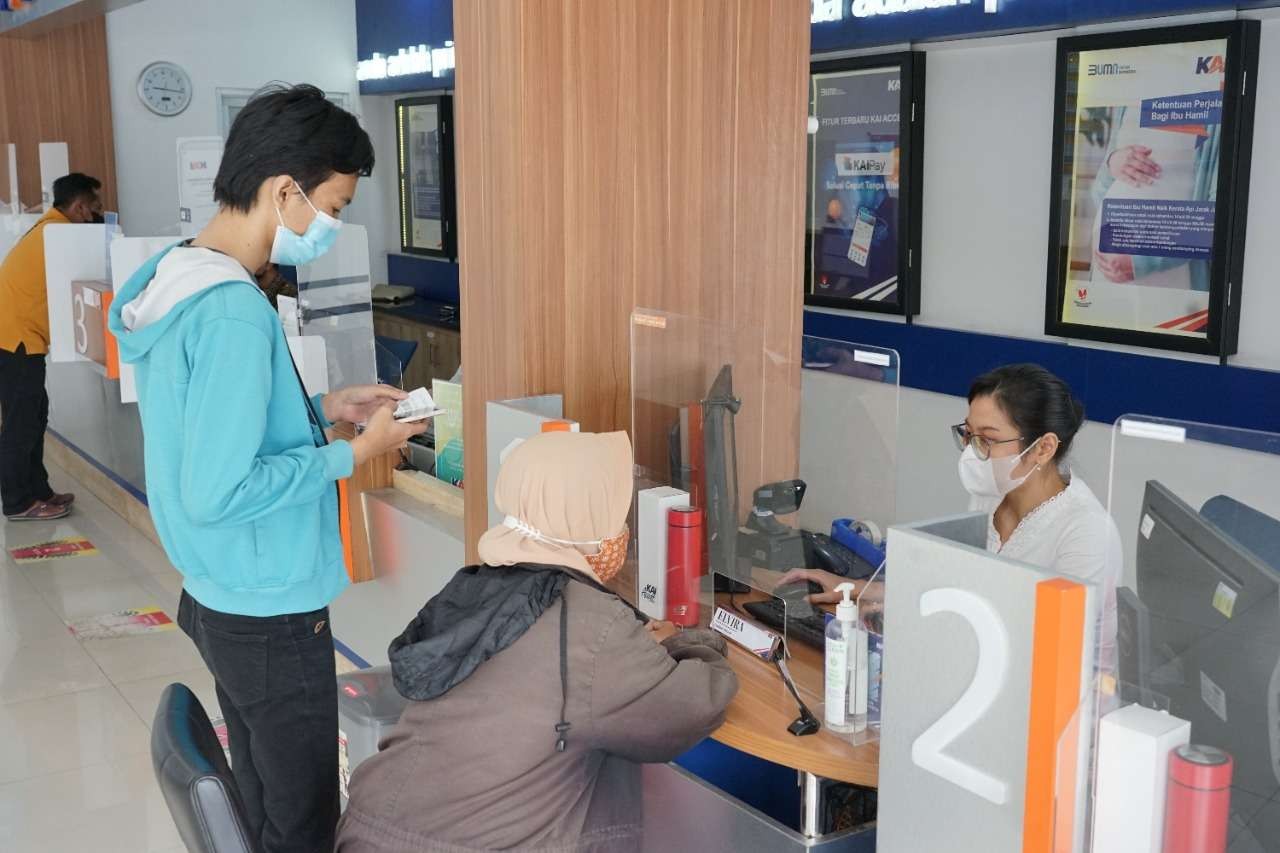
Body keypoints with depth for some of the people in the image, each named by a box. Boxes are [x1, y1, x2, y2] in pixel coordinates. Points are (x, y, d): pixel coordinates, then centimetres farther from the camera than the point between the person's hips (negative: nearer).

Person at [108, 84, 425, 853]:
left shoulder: (178, 278, 5)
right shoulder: (234, 313, -26)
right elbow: (215, 495, -28)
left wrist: (323, 408, 8)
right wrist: (352, 455, -18)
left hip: (221, 597, 10)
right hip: (269, 615, -10)